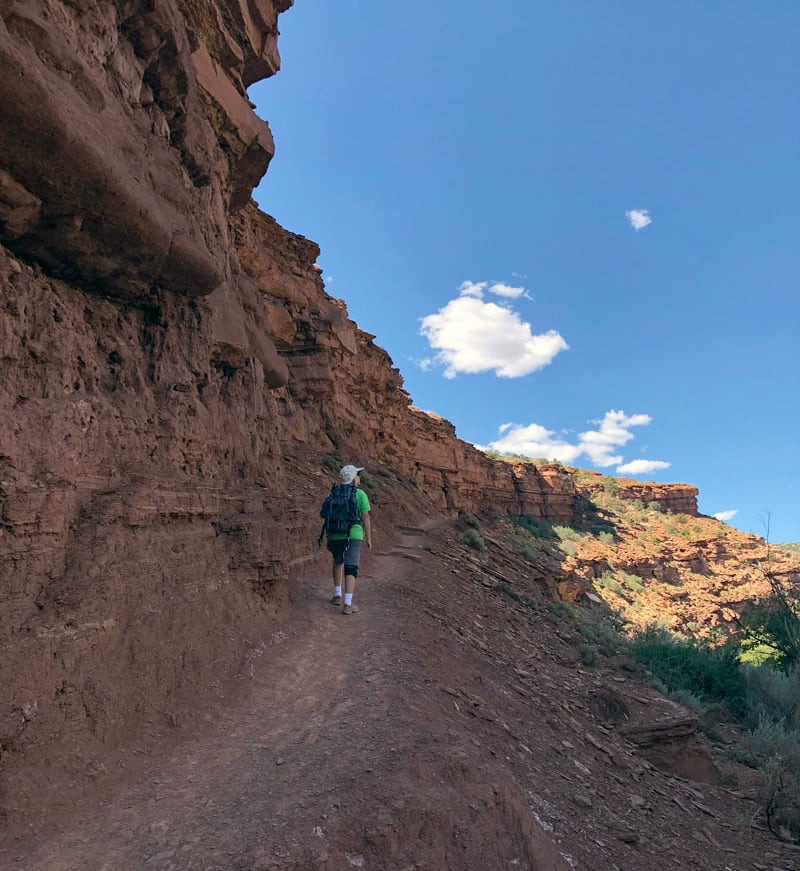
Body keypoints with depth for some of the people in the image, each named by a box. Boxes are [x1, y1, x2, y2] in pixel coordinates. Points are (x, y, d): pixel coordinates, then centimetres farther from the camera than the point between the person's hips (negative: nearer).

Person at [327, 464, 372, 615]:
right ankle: (347, 604, -10)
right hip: (353, 535, -4)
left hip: (335, 535, 4)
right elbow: (366, 518, -4)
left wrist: (329, 538, 17)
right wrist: (369, 538, 3)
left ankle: (337, 595, 26)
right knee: (350, 570, 0)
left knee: (338, 561, 29)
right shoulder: (360, 494, -2)